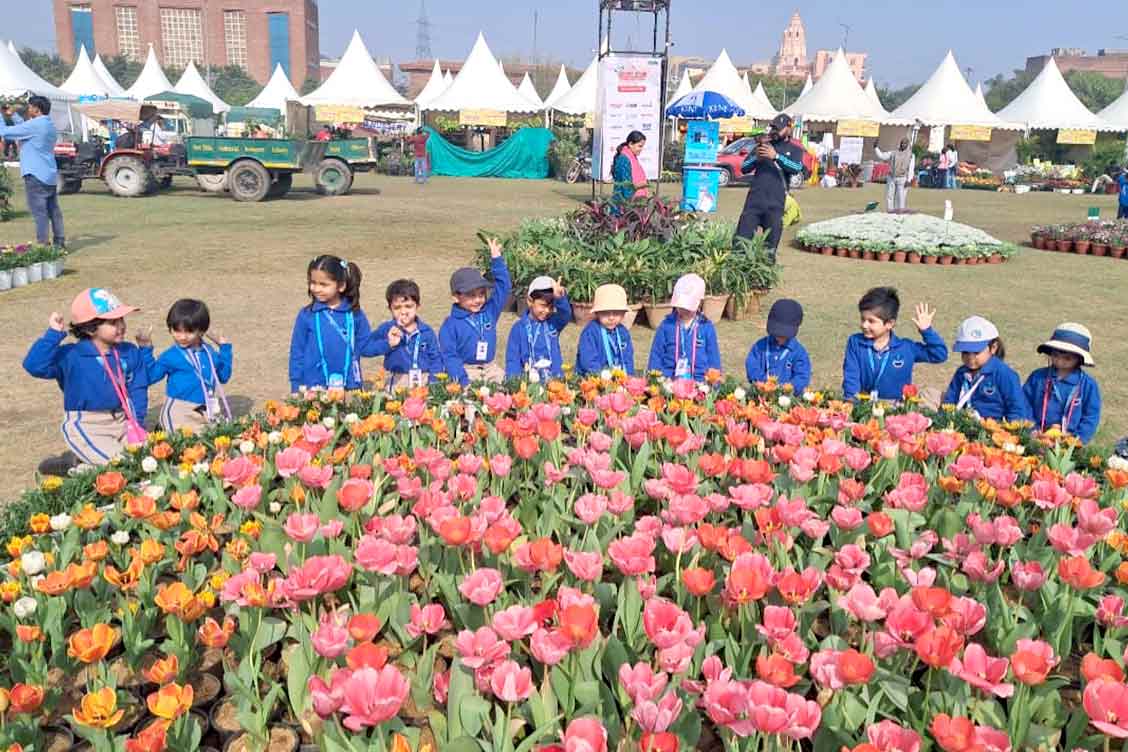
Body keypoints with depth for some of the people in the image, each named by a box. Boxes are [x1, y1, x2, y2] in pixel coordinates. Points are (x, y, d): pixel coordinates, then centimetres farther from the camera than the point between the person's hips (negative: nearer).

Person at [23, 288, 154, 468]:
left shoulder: (130, 352, 3)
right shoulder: (70, 356, -10)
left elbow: (137, 389, 8)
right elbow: (34, 366, -24)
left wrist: (136, 421, -3)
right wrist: (53, 334, -26)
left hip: (122, 422, 6)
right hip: (85, 427, -5)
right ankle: (75, 463, 7)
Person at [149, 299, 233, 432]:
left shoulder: (209, 353, 9)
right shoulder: (170, 357, -3)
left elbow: (224, 377, 20)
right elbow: (149, 377, -7)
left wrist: (225, 348, 15)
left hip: (210, 412, 5)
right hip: (181, 414, -5)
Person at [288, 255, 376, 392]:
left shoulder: (354, 314, 0)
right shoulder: (306, 315, -2)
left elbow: (366, 346, 6)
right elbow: (297, 352, 4)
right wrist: (297, 387, 3)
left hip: (349, 387, 1)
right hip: (314, 387, -1)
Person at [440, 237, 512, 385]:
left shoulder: (490, 311, 7)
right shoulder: (450, 325, -3)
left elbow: (503, 285, 11)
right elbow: (450, 356, -6)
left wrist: (496, 259, 3)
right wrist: (464, 381, -17)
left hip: (490, 369, 4)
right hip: (465, 371, -4)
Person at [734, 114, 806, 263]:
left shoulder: (794, 150, 10)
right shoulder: (763, 145, 16)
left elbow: (797, 168, -11)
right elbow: (744, 168, 9)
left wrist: (776, 156, -23)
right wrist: (756, 157, -11)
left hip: (775, 203, -1)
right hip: (754, 200, 1)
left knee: (771, 241, 4)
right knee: (742, 236, -5)